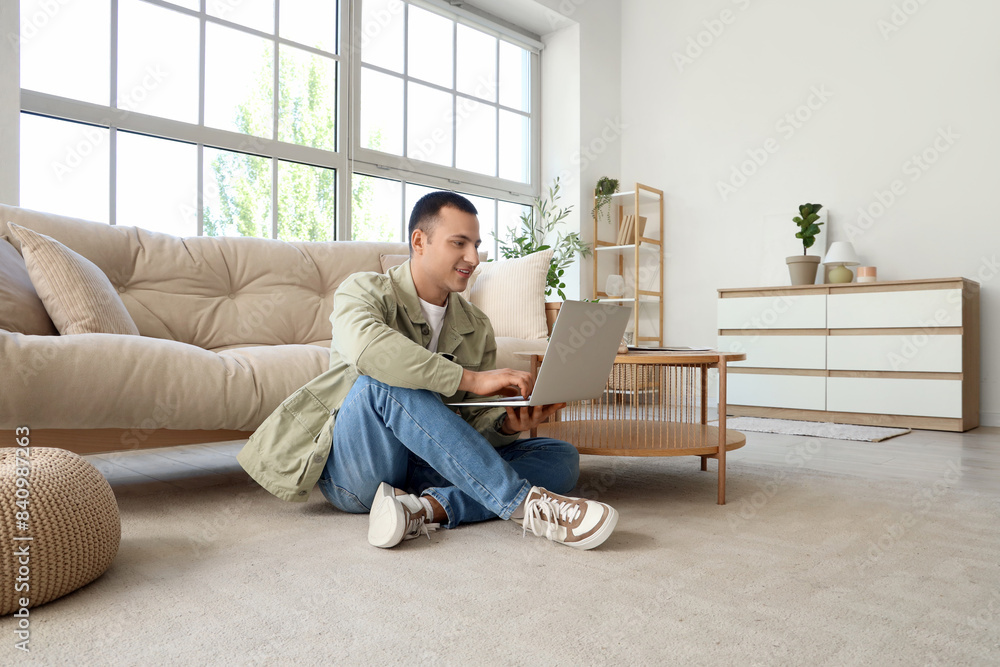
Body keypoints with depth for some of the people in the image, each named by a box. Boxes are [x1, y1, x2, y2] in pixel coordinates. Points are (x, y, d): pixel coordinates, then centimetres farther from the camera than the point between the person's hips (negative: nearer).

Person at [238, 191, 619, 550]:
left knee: (562, 457, -12)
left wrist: (507, 425, -19)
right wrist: (470, 378, -34)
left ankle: (427, 508, -36)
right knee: (383, 380, -34)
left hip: (429, 471, 4)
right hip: (355, 473, -4)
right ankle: (526, 505, -36)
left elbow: (475, 425, 5)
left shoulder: (477, 328, 10)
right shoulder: (365, 291, -3)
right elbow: (367, 348, -29)